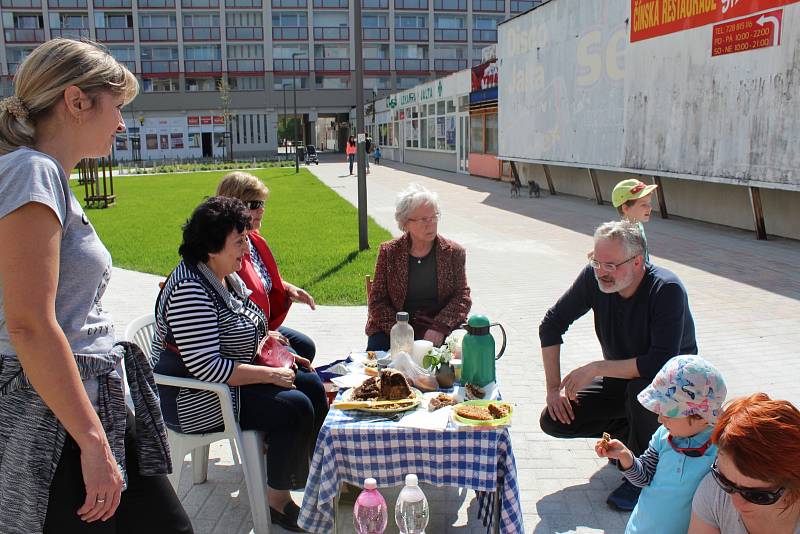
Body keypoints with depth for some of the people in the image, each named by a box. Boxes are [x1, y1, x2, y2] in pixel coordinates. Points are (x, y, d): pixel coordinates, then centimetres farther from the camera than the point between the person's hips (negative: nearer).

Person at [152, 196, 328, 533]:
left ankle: (320, 476, 17)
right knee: (295, 408, -20)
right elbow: (205, 368, -31)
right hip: (197, 400, -10)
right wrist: (270, 375, -24)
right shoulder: (191, 290, -26)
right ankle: (278, 502, -1)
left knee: (312, 385, 3)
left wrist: (267, 341, 1)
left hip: (237, 374, 10)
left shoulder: (228, 275, 5)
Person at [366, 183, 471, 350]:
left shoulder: (454, 252, 3)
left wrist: (439, 327, -17)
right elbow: (376, 300, 0)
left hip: (441, 331, 1)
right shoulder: (388, 252, 2)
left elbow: (462, 296, -1)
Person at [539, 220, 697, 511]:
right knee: (554, 420, -10)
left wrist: (596, 368, -32)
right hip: (619, 379, 5)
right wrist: (553, 387, -9)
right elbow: (552, 324, -5)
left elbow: (661, 362, -36)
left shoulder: (667, 289, -28)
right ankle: (630, 431, 14)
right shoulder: (595, 277, -15)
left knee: (642, 388, -39)